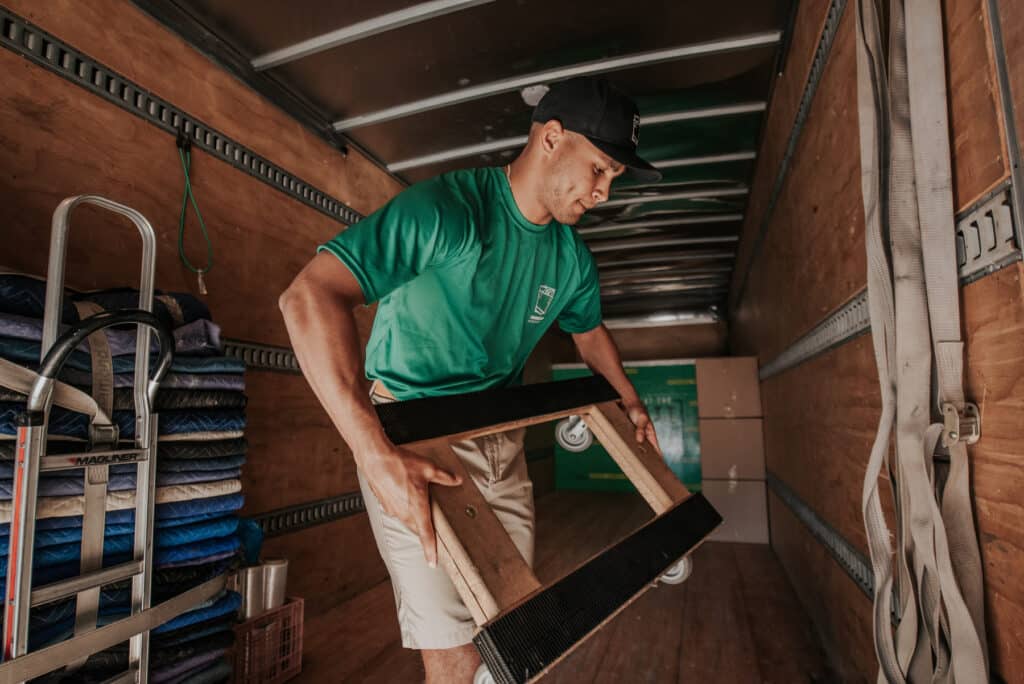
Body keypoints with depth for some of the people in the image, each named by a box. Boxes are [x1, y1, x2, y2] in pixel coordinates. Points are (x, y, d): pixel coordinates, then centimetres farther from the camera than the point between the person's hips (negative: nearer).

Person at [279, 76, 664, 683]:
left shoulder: (572, 257, 3)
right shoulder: (448, 207, -21)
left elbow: (590, 330, 24)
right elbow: (310, 297, -30)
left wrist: (631, 403, 22)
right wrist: (377, 455, -37)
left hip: (501, 443, 7)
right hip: (412, 444, -6)